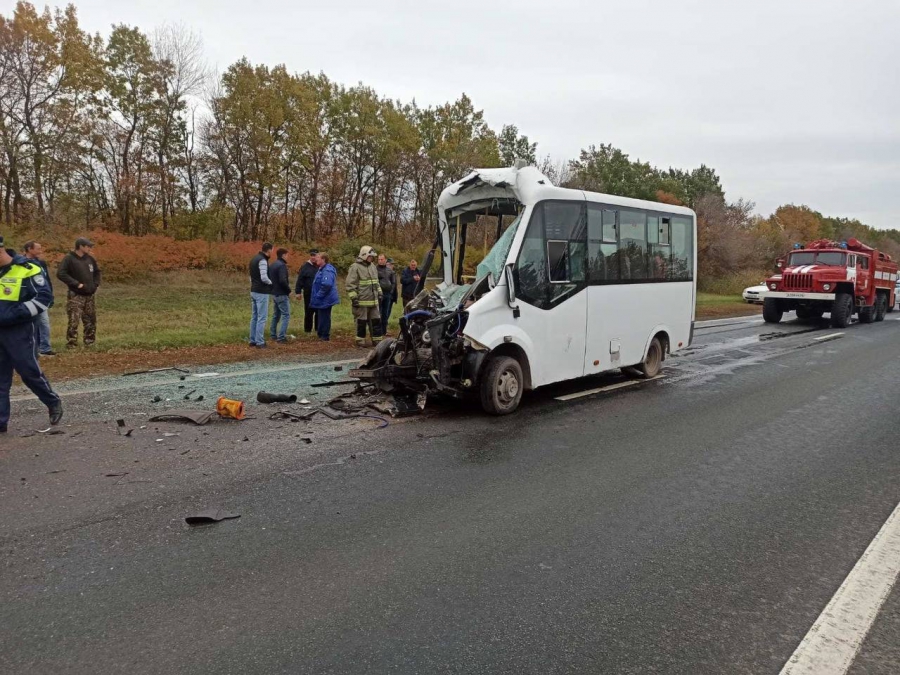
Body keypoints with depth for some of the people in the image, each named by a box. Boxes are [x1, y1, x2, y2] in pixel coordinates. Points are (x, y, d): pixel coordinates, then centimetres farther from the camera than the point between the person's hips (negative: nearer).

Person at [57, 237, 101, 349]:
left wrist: (96, 284, 10)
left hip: (89, 296, 6)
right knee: (74, 322, -9)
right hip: (75, 296, -6)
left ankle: (90, 343, 21)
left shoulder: (90, 258, 9)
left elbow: (97, 271, 25)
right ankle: (71, 345, -4)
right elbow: (60, 274, -18)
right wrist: (77, 284, -19)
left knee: (91, 321, 11)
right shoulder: (69, 258, -10)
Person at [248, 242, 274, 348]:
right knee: (262, 318, -6)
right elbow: (264, 277, -23)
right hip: (262, 292, -10)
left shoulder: (254, 259, 14)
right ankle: (259, 342, -5)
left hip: (254, 291, 10)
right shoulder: (262, 260, -16)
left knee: (254, 317, 13)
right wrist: (271, 283, -6)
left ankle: (253, 340, 17)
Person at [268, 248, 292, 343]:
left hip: (274, 293, 9)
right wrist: (289, 290, -12)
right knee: (286, 315, -5)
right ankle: (281, 336, -10)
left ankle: (273, 334, 26)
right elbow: (282, 281, -25)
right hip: (282, 294, -9)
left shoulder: (272, 265, 12)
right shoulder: (282, 265, -17)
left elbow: (269, 278, 17)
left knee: (276, 314, 19)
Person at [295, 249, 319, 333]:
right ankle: (308, 329, 14)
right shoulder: (305, 267, -2)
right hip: (308, 294, -2)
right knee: (308, 312, 5)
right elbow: (300, 280, -4)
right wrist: (298, 292, -9)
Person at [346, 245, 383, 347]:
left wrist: (379, 294, 20)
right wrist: (353, 298, -16)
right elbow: (350, 284, -13)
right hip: (362, 300, -7)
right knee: (361, 321, 1)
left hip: (373, 300, 7)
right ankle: (360, 340, 12)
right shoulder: (355, 267, -10)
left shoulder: (373, 266, 14)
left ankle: (377, 339, 17)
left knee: (376, 320, 9)